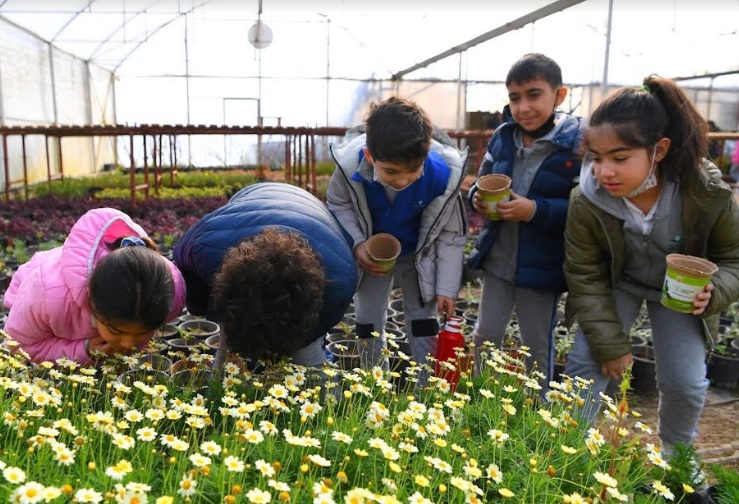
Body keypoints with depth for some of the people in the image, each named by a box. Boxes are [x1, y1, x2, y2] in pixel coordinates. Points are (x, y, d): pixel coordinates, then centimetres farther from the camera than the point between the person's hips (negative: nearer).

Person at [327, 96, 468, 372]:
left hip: (419, 255, -1)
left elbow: (451, 235, -16)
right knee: (368, 320, 14)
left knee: (423, 322, 7)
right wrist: (357, 243, -26)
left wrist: (447, 287, -15)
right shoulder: (349, 165, -34)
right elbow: (337, 205, -10)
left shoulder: (443, 175, -34)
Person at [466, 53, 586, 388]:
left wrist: (536, 210, -28)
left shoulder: (577, 143, -15)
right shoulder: (502, 136, 1)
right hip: (497, 259, 5)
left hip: (541, 269, -4)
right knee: (485, 336, 17)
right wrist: (478, 198, -9)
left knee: (537, 348, 13)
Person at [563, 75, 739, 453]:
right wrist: (609, 343, -17)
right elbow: (585, 276, -19)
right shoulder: (587, 201, -32)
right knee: (584, 363, -7)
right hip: (616, 285, 0)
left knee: (686, 383, 2)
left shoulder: (708, 194, -30)